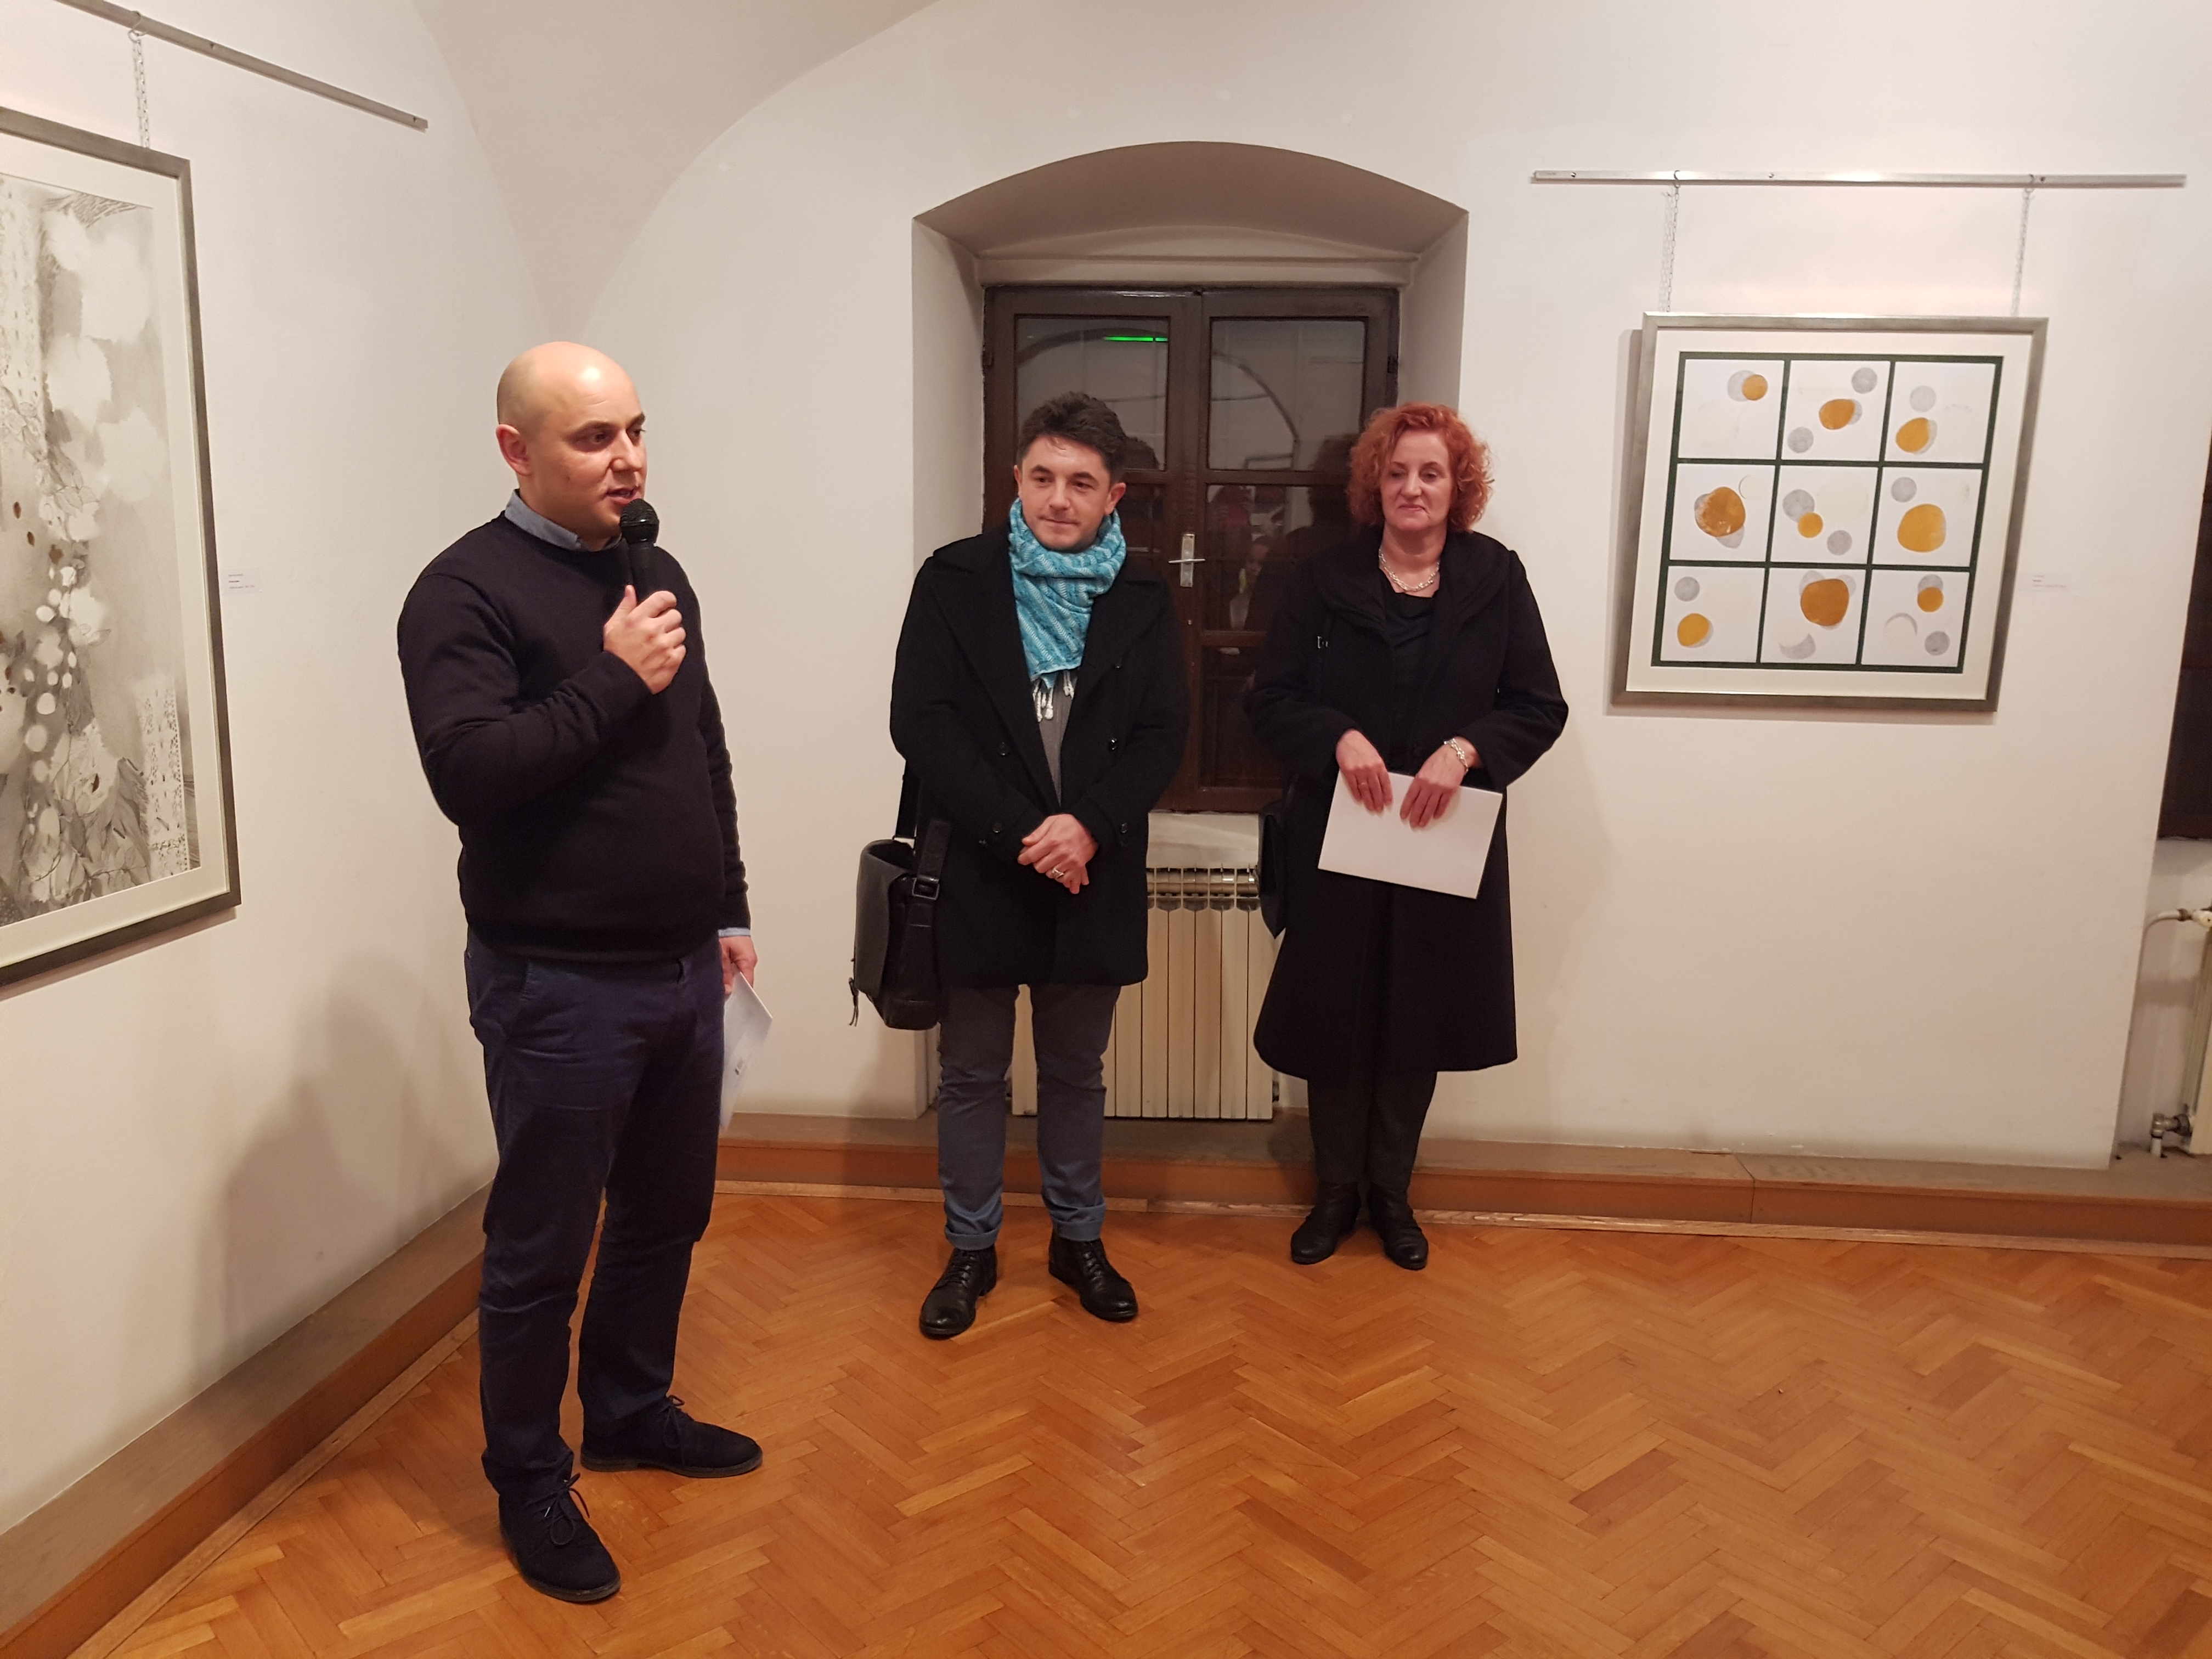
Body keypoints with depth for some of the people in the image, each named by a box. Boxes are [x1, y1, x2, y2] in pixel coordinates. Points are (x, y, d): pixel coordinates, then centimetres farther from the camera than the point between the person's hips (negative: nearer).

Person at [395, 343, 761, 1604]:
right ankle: (529, 1482, 28)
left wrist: (729, 908, 17)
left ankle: (632, 1411, 41)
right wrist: (611, 679, -22)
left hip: (682, 969, 7)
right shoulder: (468, 590, -11)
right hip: (559, 985, -7)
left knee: (668, 1215, 19)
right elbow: (467, 773, -24)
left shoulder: (656, 574, 11)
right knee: (540, 1251, 8)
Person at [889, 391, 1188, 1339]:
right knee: (972, 1072, 11)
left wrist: (1090, 826, -18)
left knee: (1076, 1072, 16)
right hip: (979, 871, -1)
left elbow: (1163, 733, -2)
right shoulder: (955, 580, -3)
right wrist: (1020, 831, -18)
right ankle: (970, 1249, 28)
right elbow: (920, 721, -10)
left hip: (1094, 873, 2)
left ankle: (1078, 1239, 33)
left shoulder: (1142, 600, 3)